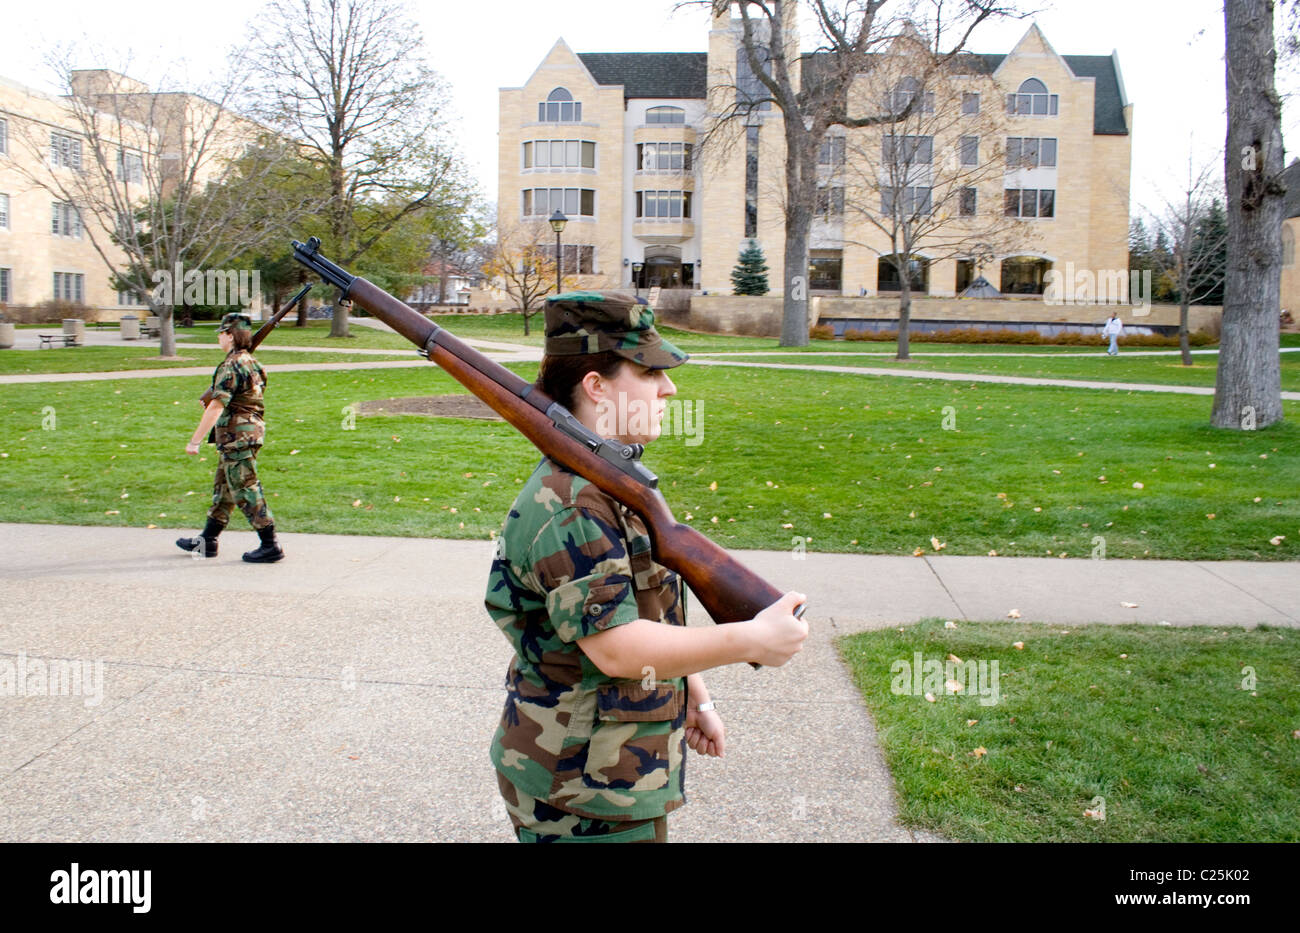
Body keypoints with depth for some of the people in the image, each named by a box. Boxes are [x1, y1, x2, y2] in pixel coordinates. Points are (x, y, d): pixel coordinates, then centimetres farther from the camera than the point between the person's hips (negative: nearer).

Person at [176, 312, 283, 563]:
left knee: (246, 490, -5)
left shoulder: (231, 366, -17)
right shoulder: (250, 362, 12)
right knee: (223, 488, 17)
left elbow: (216, 407, -22)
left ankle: (270, 546, -3)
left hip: (237, 436, -10)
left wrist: (195, 440, -19)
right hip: (251, 431, 10)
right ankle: (207, 541, 27)